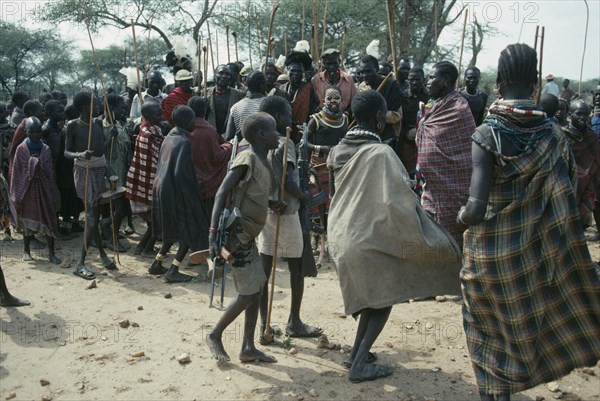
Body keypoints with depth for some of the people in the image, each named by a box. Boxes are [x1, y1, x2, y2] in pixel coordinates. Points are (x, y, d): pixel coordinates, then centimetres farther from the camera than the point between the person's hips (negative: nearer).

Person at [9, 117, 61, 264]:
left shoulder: (46, 149, 2)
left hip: (44, 189, 2)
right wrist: (17, 195, -4)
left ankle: (51, 253, 5)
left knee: (48, 220, 0)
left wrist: (53, 193, -5)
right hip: (27, 190, -1)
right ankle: (26, 250, 25)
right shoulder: (21, 149, -4)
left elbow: (50, 172, 2)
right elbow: (16, 172, -3)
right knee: (28, 221, 9)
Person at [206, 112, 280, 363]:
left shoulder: (262, 163, 12)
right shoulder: (248, 159, -16)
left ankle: (248, 348, 19)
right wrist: (213, 234, -29)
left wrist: (273, 205, 9)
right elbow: (222, 194, -22)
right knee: (248, 294, -4)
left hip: (248, 236, 9)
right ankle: (215, 336, 16)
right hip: (237, 234, -9)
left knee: (257, 289, 10)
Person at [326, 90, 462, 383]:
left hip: (341, 235, 7)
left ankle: (357, 353, 27)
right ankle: (359, 365, 8)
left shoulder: (338, 151, 3)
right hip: (368, 237, -7)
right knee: (383, 299, 9)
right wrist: (423, 238, -13)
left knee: (371, 296, 22)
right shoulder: (381, 153, -18)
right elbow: (396, 202, -21)